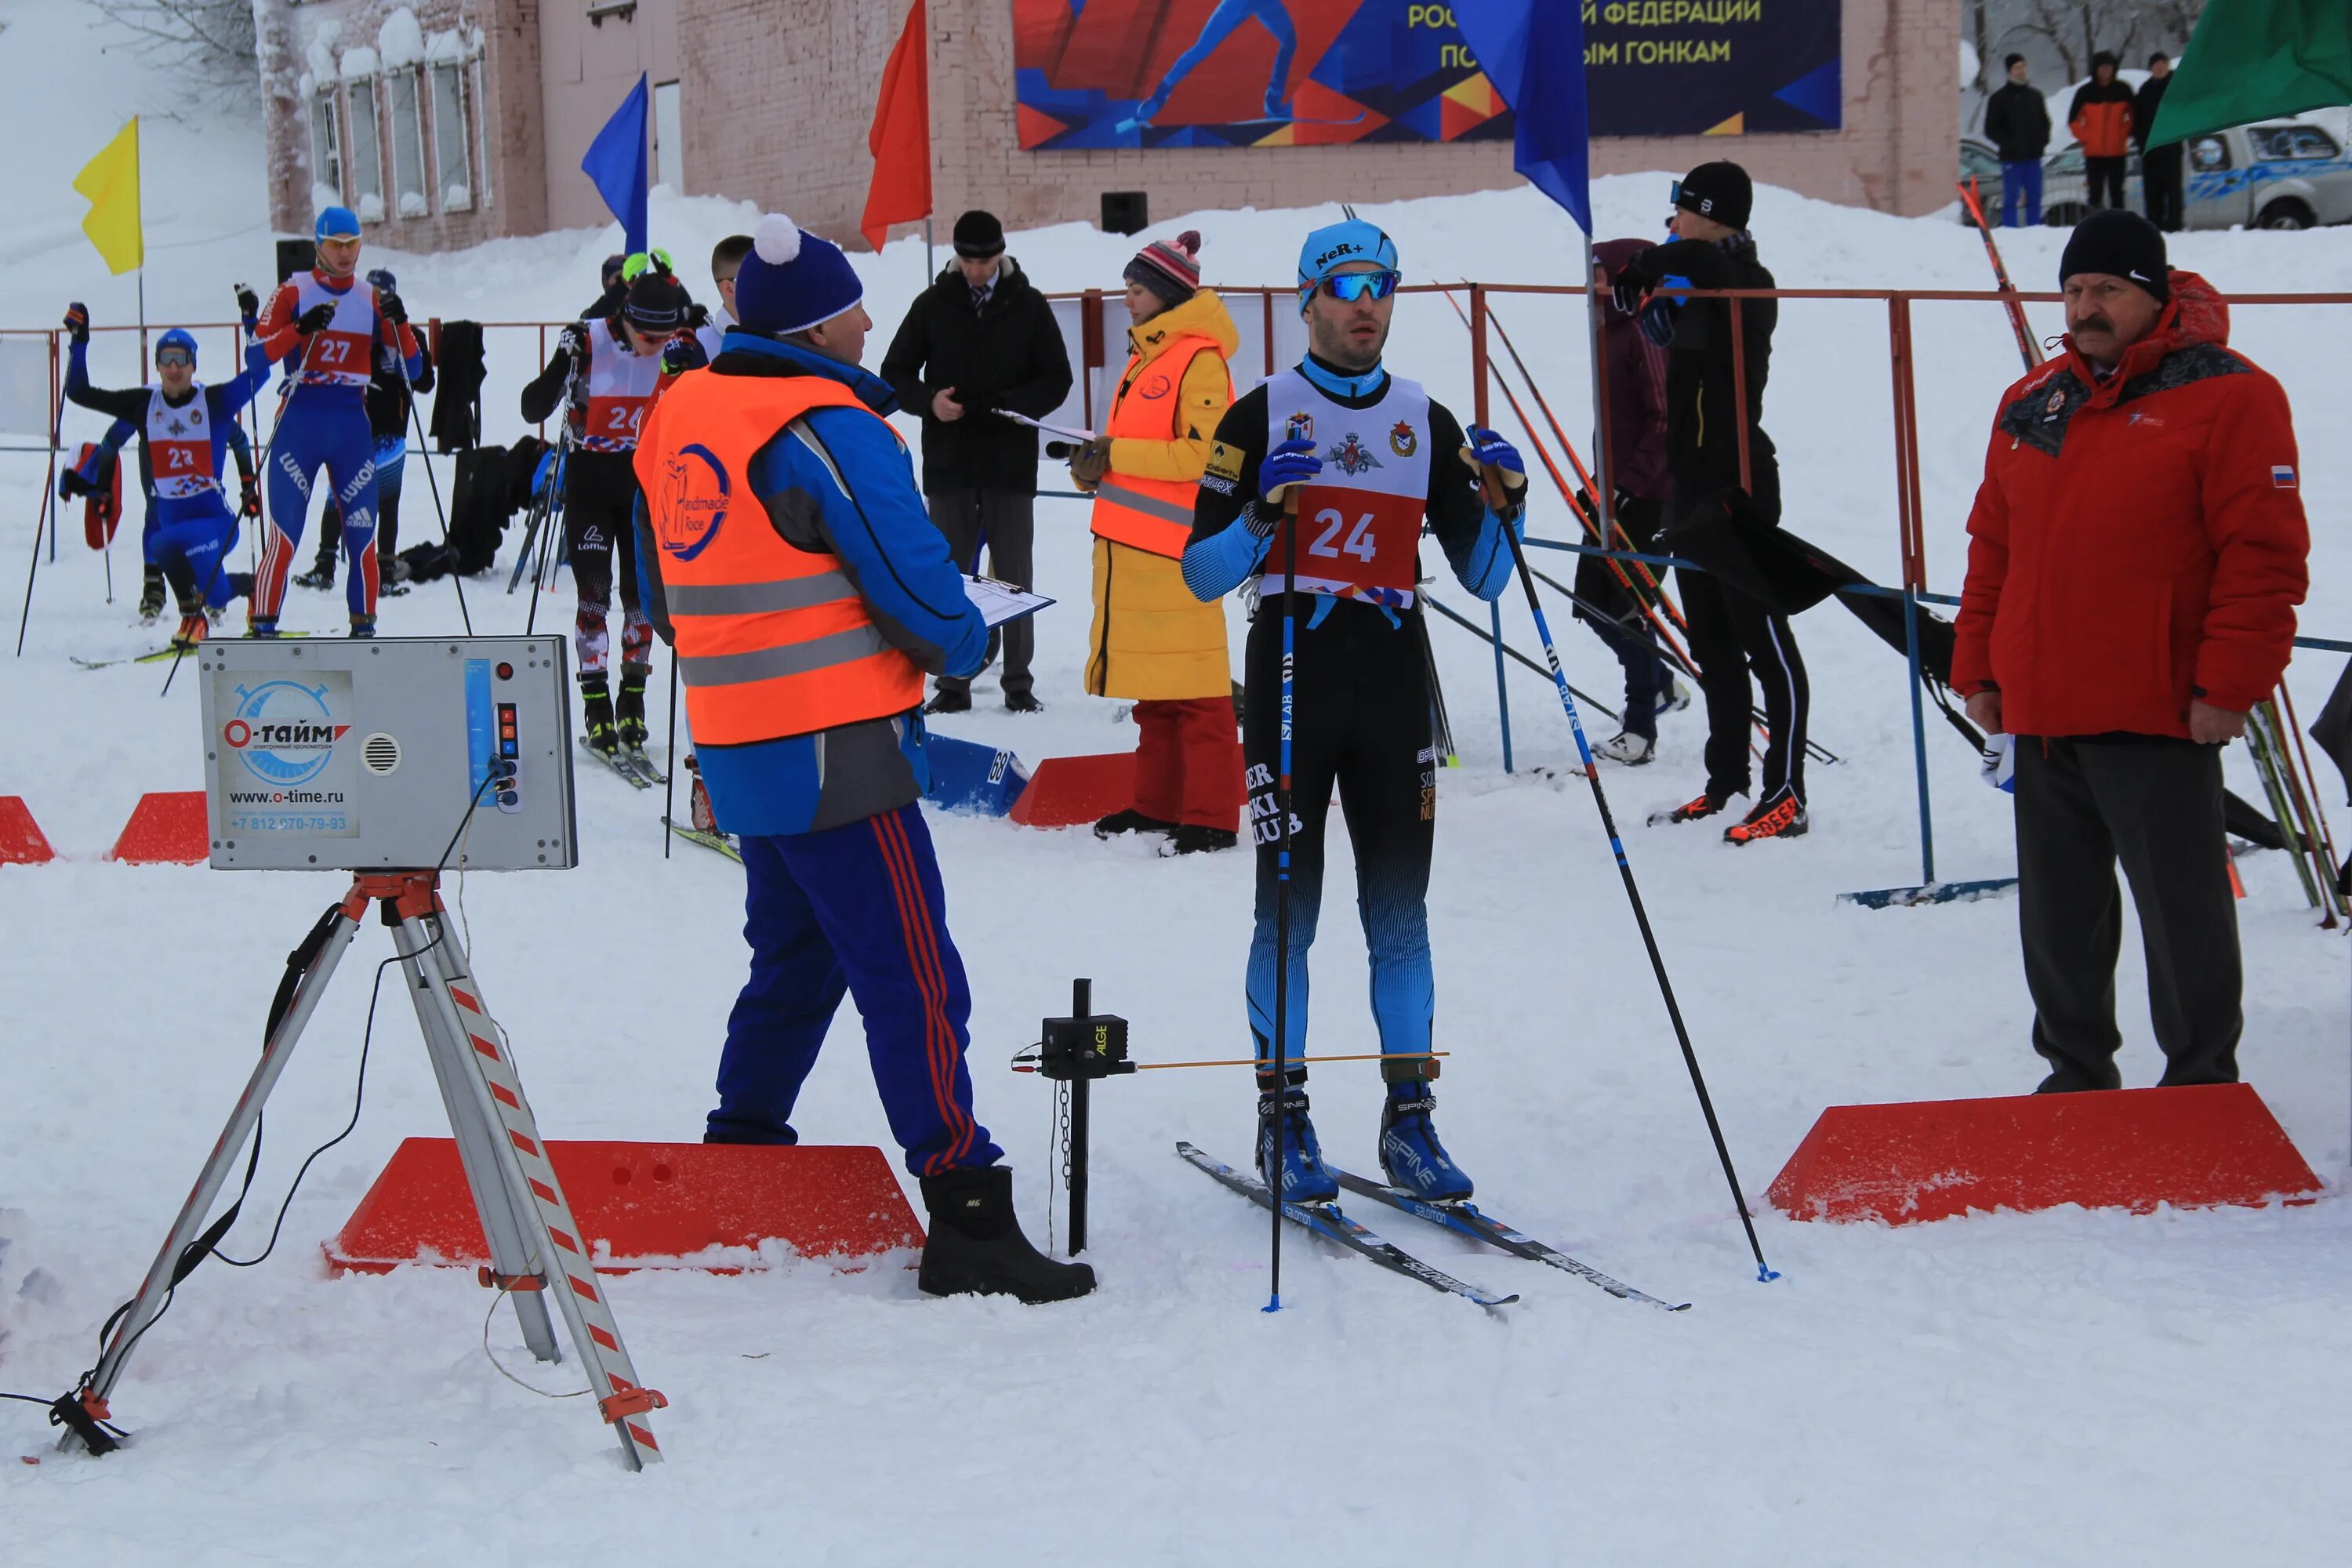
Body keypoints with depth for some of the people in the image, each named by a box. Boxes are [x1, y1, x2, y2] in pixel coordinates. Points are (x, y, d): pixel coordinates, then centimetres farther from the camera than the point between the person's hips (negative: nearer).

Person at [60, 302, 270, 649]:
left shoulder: (216, 401, -7)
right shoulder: (143, 404, 2)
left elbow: (258, 371, -15)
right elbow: (80, 393, 3)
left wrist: (250, 319, -21)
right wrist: (79, 341, -5)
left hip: (215, 516, -5)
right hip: (169, 516, 5)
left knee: (165, 545, -31)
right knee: (216, 596, 5)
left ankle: (192, 616, -10)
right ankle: (253, 584, 37)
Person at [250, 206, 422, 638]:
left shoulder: (373, 299, 11)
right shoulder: (293, 293, 4)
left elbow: (412, 367, 6)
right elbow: (259, 351, -9)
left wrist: (399, 323, -11)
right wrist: (302, 328, -24)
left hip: (353, 425, 3)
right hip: (301, 420, -3)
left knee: (361, 530, 0)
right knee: (284, 533, -10)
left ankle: (364, 627, 9)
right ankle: (262, 627, -8)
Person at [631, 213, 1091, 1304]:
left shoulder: (677, 417, 9)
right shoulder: (825, 427, -17)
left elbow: (668, 592, 18)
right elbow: (911, 577, -15)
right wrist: (960, 645, 4)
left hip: (734, 744, 8)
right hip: (838, 748, -8)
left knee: (795, 957, 23)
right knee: (912, 979, -7)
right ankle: (966, 1219, -8)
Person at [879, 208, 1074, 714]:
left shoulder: (1029, 306, 2)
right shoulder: (933, 304, 3)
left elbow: (1057, 379, 2)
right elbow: (895, 373, 6)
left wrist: (1004, 405, -15)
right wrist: (929, 401, -14)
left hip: (1011, 462, -1)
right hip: (948, 462, 1)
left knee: (1014, 575, 4)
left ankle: (1018, 682, 11)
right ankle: (953, 683, 11)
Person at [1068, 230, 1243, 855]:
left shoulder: (1200, 359, -11)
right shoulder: (1146, 357, 19)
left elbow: (1207, 452, -19)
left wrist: (1119, 455, -16)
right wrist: (1093, 467, 2)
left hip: (1177, 545, -10)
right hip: (1129, 545, 10)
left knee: (1193, 687, -8)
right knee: (1152, 686, 14)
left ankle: (1211, 816, -6)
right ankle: (1158, 802, 22)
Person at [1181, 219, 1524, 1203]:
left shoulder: (1427, 423, 11)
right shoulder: (1261, 418, 1)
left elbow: (1483, 577, 11)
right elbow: (1202, 574, -2)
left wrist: (1503, 504, -7)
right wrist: (1265, 513, -19)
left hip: (1393, 687, 3)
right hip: (1291, 685, -3)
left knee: (1400, 912, 3)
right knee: (1288, 910, -1)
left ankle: (1409, 1118, 8)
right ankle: (1283, 1117, 7)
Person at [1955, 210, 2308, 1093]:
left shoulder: (2228, 398, -6)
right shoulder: (2030, 406, 14)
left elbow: (2264, 555, -11)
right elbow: (1993, 550, 20)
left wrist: (2228, 685, -16)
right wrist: (1978, 669, 14)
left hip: (2158, 720, -6)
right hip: (2042, 718, 6)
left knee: (2181, 911, 1)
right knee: (2058, 914, 13)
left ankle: (2203, 1089, 13)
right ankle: (2076, 1076, 26)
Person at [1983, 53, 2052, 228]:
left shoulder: (2035, 96, 13)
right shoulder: (1999, 98, 0)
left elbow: (2045, 122, 20)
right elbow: (1991, 129, -2)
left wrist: (2042, 142, 1)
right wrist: (2008, 144, -14)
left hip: (2033, 156, 4)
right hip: (2011, 158, -4)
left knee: (2034, 198, 7)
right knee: (2011, 199, -4)